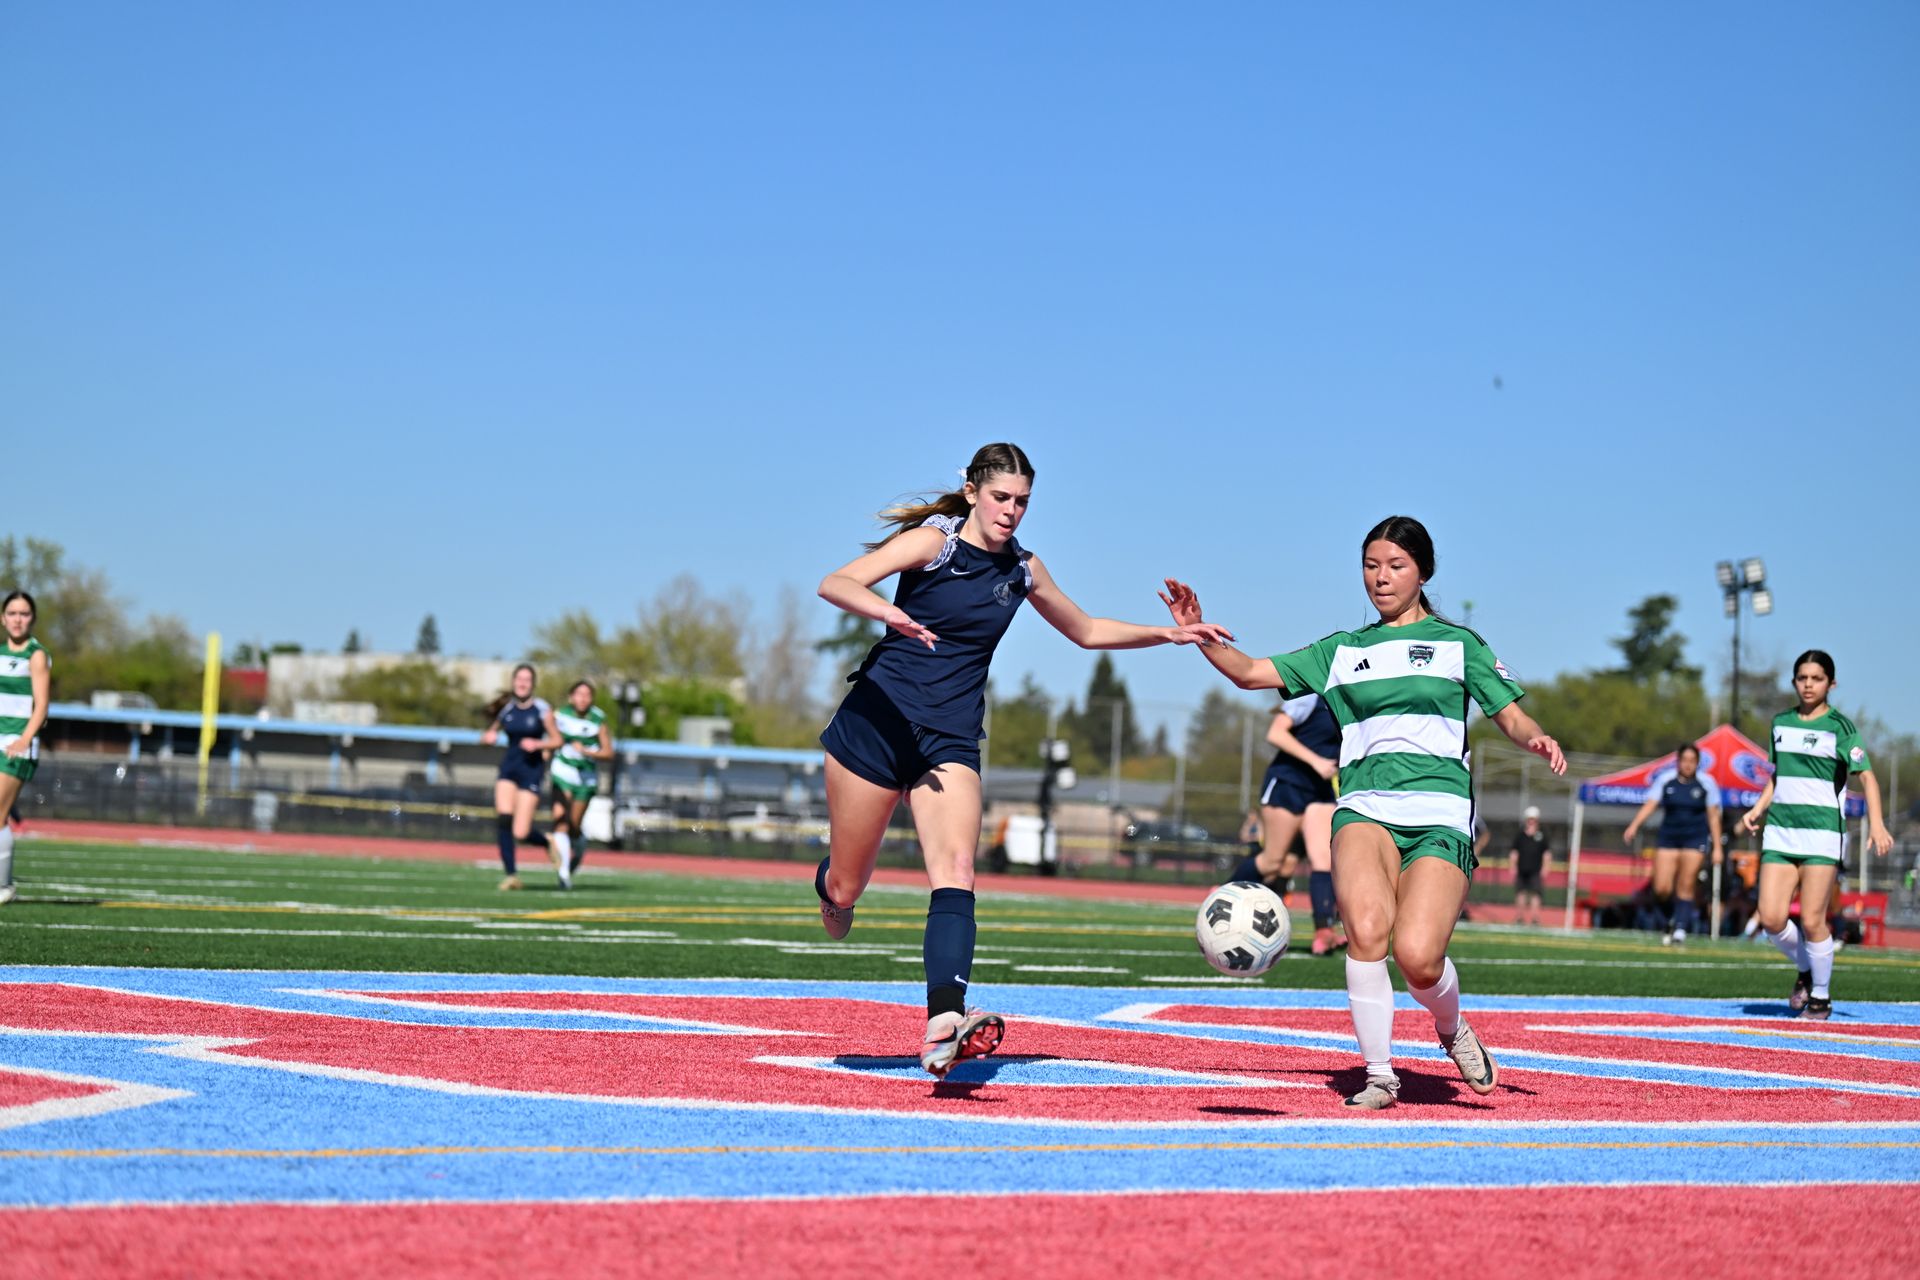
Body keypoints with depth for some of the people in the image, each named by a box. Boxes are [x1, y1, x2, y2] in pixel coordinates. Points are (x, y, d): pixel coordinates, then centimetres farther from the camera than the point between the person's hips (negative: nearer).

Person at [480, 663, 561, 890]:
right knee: (503, 819, -15)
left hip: (531, 770, -3)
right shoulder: (506, 708, 4)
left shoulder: (541, 709, -6)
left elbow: (556, 740, -1)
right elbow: (491, 733, 16)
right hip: (509, 769, 3)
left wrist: (537, 744, -18)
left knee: (520, 833, -10)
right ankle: (511, 874, -7)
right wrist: (488, 737, -7)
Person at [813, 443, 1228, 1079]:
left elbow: (1085, 630, 27)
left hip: (950, 741, 3)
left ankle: (943, 1025, -36)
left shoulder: (1022, 570, 9)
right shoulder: (935, 541, -7)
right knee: (846, 885, 5)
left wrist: (1167, 633, 17)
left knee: (955, 873, -21)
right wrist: (884, 610, -40)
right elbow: (834, 584, -20)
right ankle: (831, 887, 44)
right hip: (875, 724, -3)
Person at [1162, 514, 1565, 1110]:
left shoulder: (1458, 643, 17)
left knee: (1417, 957, -21)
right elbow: (1250, 672, 18)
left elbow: (1512, 716, 15)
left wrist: (1537, 739, -8)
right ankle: (1379, 1076, -15)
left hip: (1440, 812, -1)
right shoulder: (1341, 651, 21)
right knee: (1366, 928, -28)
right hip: (1365, 807, 2)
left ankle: (1452, 1027, 14)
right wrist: (1198, 631, 1)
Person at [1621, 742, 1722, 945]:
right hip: (1668, 837, 2)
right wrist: (1634, 825, -22)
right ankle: (1673, 919, 21)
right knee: (1661, 889, -5)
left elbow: (1713, 816, 3)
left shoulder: (1706, 784, 1)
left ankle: (1680, 929, -4)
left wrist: (1717, 847, 0)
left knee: (1685, 886, -9)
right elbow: (1650, 804, -6)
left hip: (1695, 839, -2)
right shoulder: (1666, 782, 3)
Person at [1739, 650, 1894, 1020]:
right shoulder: (1781, 722, 13)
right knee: (1771, 919, -6)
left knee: (1812, 920, -8)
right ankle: (1804, 970, 22)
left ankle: (1821, 996, 11)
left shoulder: (1839, 726, -2)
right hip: (1780, 830, 4)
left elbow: (1866, 776, -8)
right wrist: (1759, 808, 11)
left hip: (1823, 830, -4)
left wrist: (1875, 824, -21)